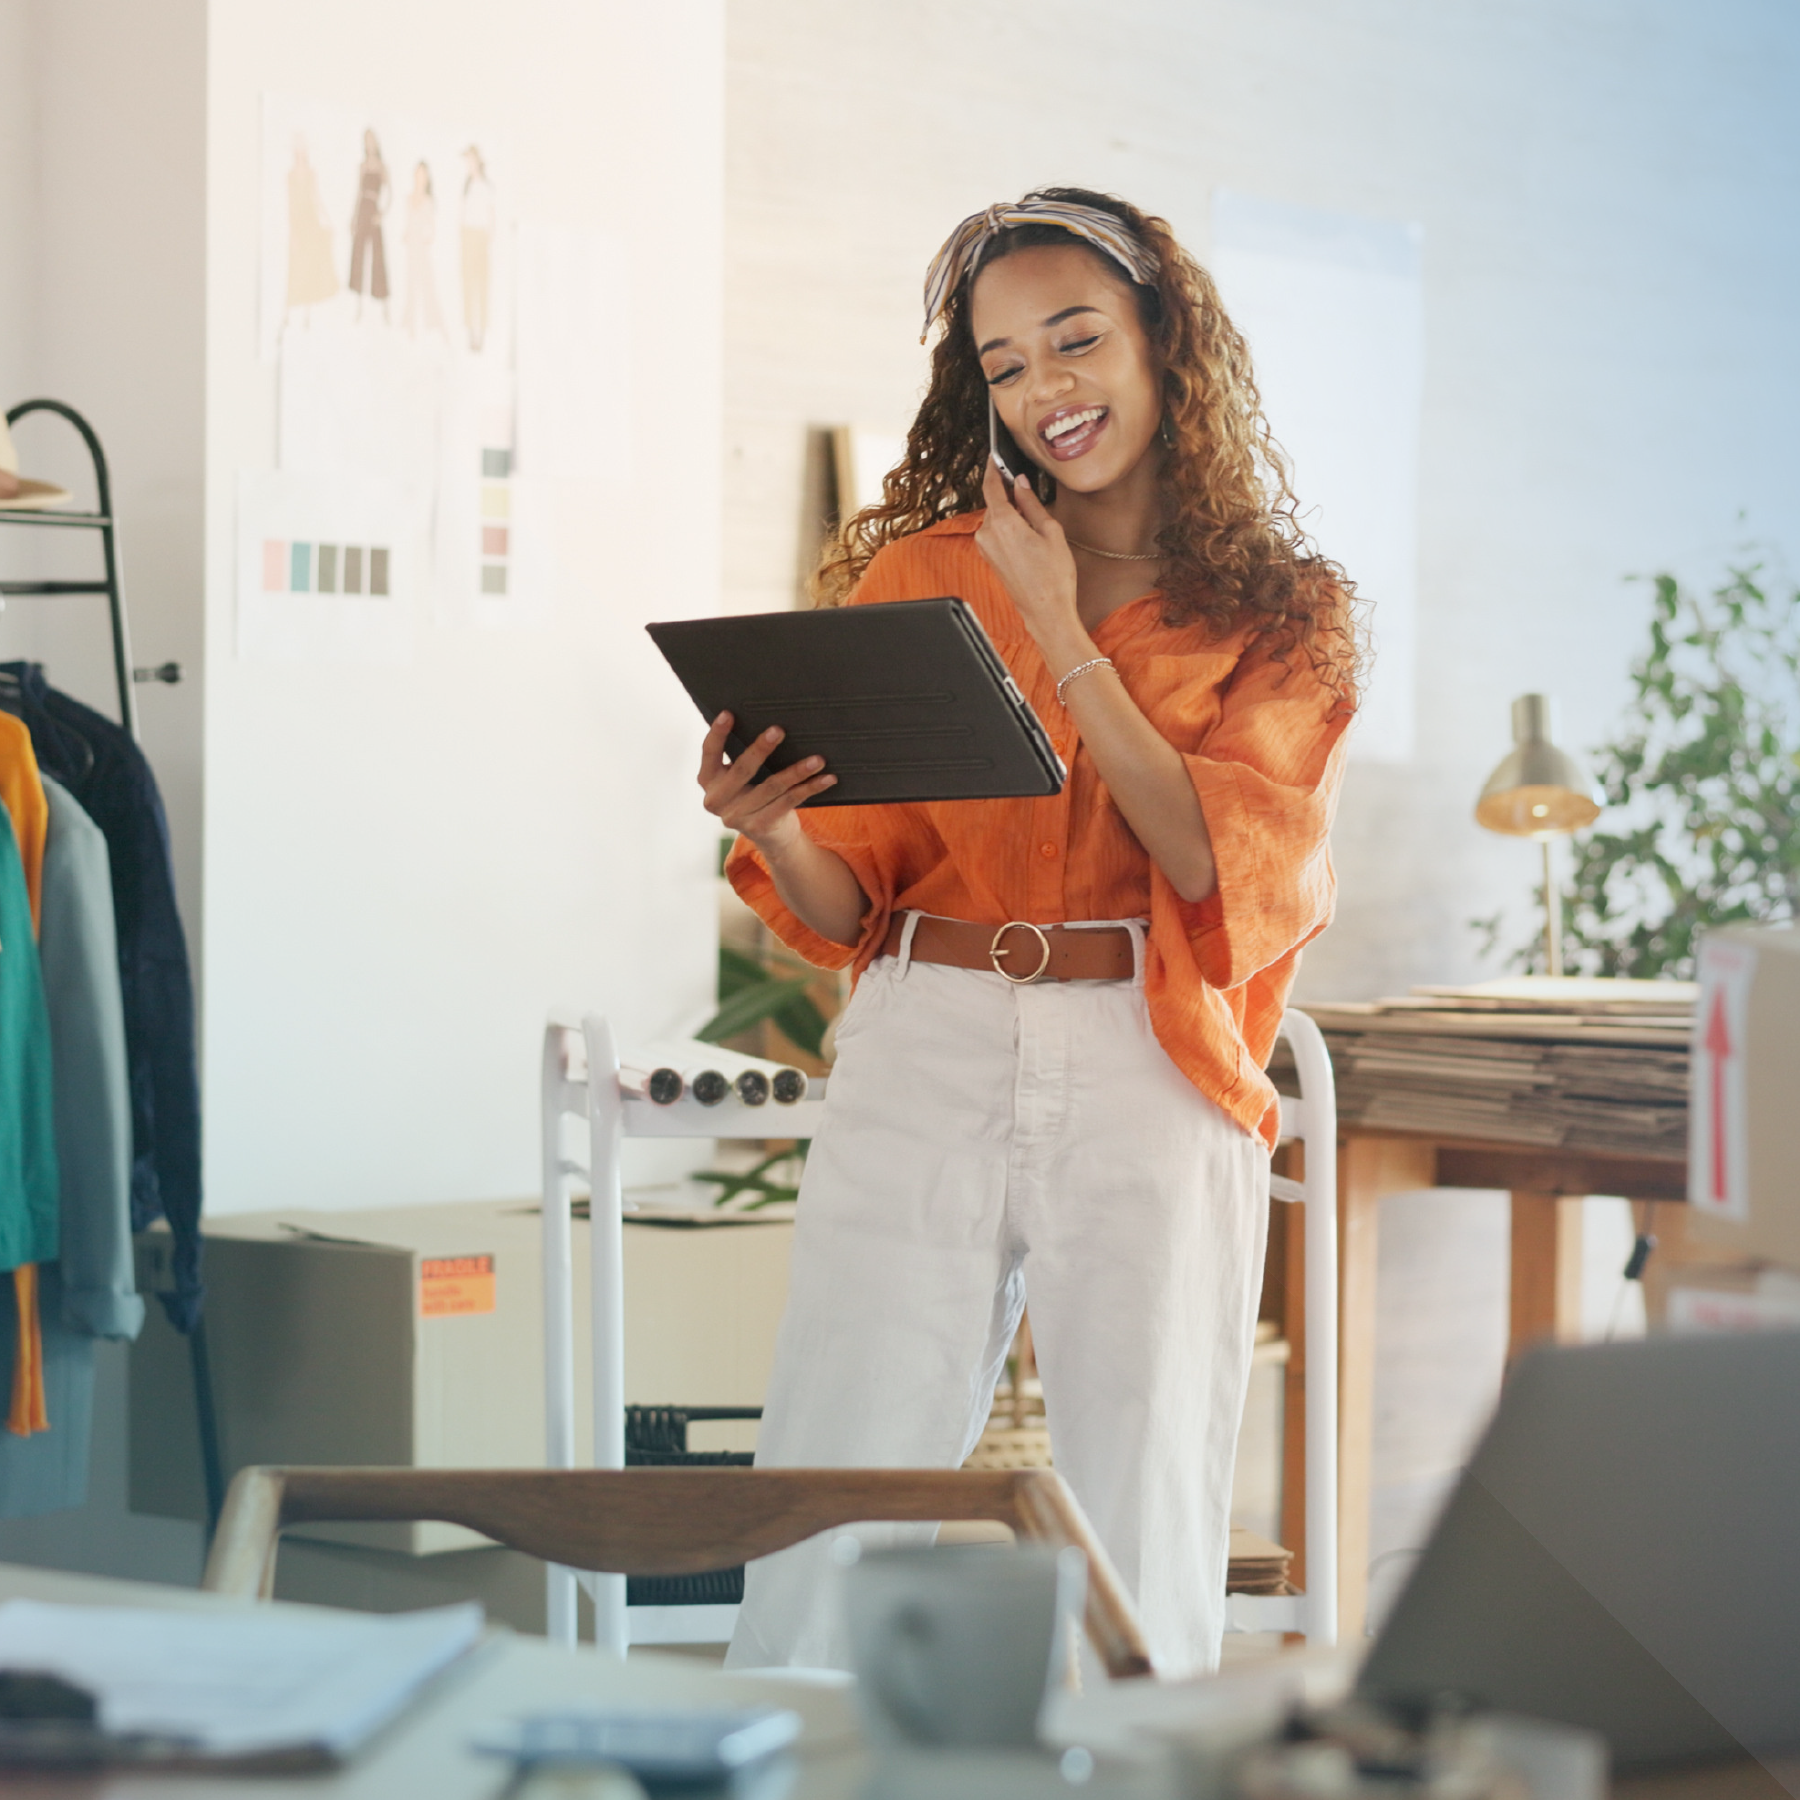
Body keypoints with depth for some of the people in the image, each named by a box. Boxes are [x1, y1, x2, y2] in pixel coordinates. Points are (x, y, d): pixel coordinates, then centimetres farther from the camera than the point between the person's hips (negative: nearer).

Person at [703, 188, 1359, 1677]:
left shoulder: (1286, 615, 8)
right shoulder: (923, 572, 12)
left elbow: (1222, 861, -7)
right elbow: (850, 903, 10)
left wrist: (1061, 635, -5)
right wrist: (767, 828, -12)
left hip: (1153, 1086, -1)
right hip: (924, 1064, 1)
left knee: (1145, 1558, 0)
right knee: (827, 1549, -5)